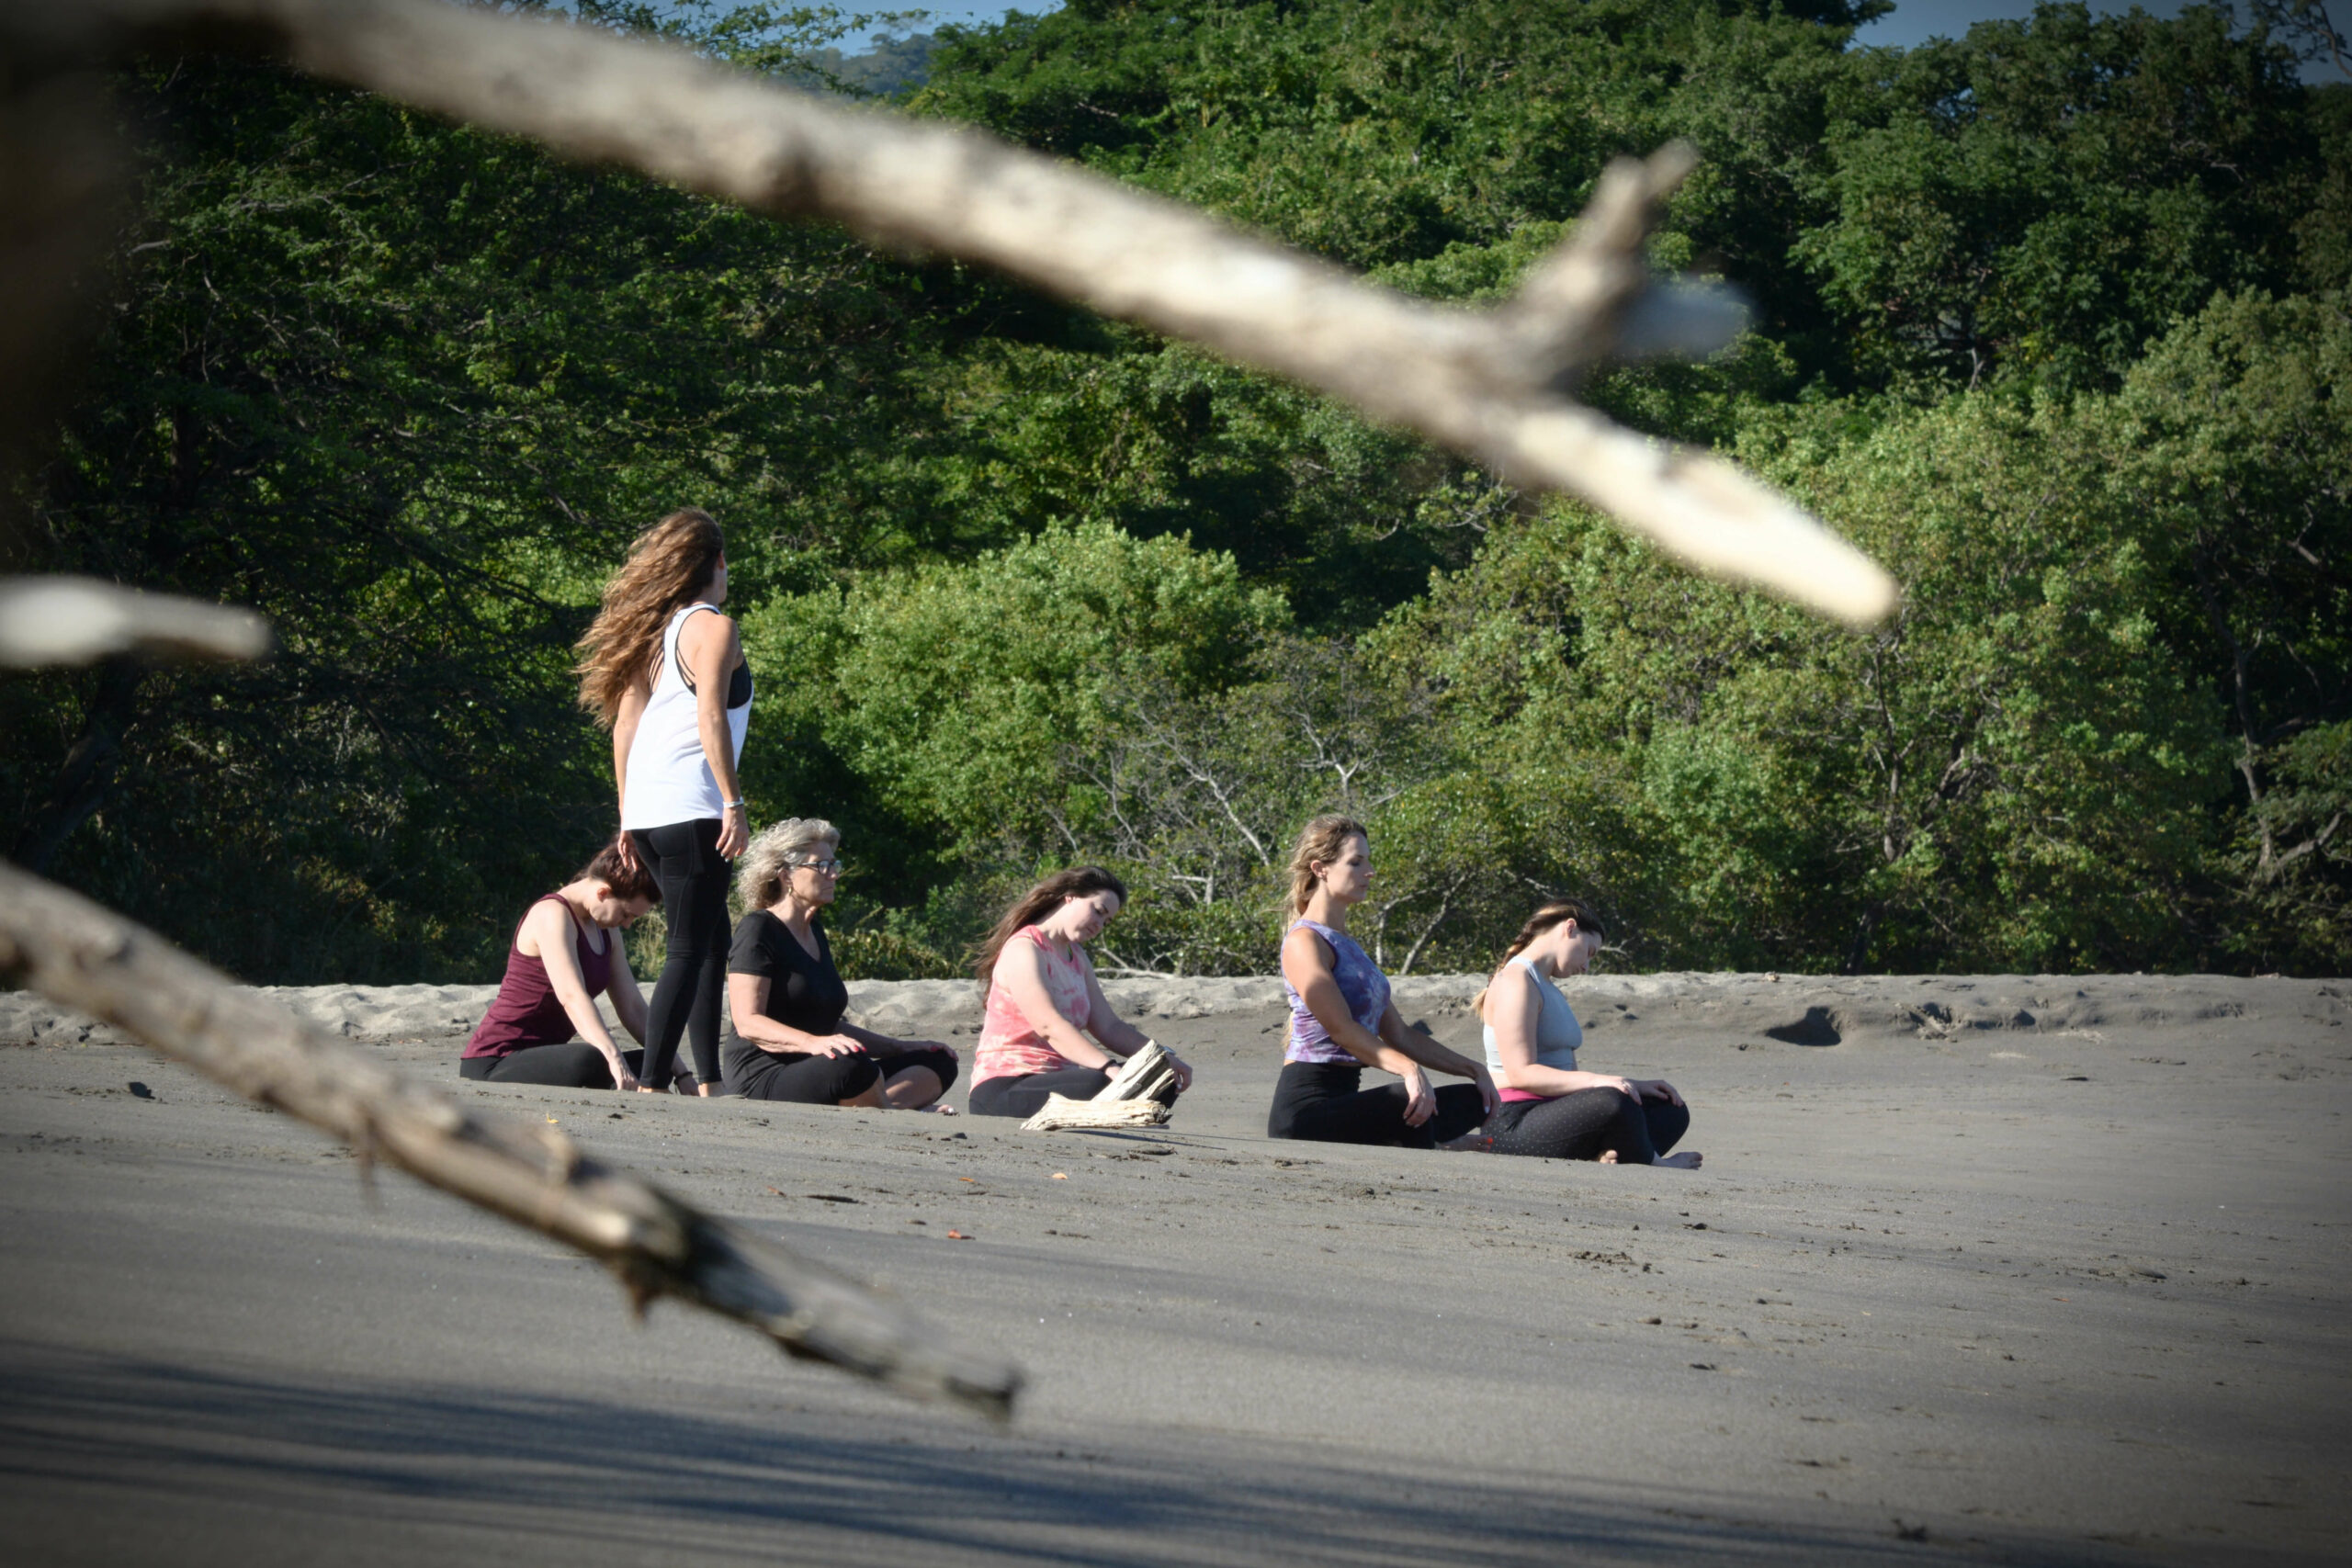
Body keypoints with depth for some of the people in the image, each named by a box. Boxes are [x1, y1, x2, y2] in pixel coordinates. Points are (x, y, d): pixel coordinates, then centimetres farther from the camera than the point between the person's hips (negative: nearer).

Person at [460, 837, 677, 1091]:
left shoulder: (605, 933, 15)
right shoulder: (553, 915, -15)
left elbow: (632, 1007, 13)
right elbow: (572, 996, -29)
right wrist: (615, 1060, -43)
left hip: (539, 1060, 10)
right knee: (590, 1062, -36)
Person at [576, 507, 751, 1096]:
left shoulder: (656, 631, 18)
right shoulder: (712, 627, -5)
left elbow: (624, 724, 17)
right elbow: (710, 718, -15)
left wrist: (627, 813, 20)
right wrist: (733, 804, -16)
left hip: (647, 808, 8)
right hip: (689, 807, -8)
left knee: (711, 941, 16)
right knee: (690, 949, -8)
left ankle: (708, 1083, 15)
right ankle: (651, 1085, -16)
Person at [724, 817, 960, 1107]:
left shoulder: (814, 931, 22)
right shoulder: (758, 930, -5)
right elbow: (747, 1023, -17)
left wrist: (900, 1047, 19)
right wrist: (813, 1043, -33)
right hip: (765, 1084, -10)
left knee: (938, 1062, -3)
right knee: (851, 1065, -40)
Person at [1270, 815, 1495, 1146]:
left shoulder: (1347, 946, 23)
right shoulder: (1304, 942, -8)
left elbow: (1399, 1035, 23)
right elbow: (1341, 1028, -21)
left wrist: (1472, 1069, 15)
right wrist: (1409, 1069, -35)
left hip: (1342, 1100, 10)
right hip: (1307, 1104, -10)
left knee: (1474, 1101, 1)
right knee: (1412, 1103, -32)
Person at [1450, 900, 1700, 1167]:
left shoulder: (1548, 990, 25)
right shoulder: (1515, 981, -8)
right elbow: (1520, 1073, -20)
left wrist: (1633, 1085, 9)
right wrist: (1595, 1080, -30)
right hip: (1513, 1123, -11)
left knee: (1671, 1111, 4)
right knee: (1612, 1104, -36)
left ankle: (1608, 1158, -22)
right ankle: (1652, 1167, -9)